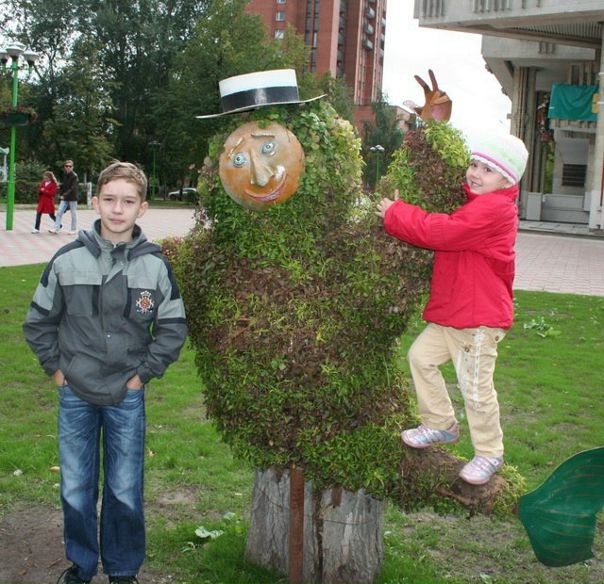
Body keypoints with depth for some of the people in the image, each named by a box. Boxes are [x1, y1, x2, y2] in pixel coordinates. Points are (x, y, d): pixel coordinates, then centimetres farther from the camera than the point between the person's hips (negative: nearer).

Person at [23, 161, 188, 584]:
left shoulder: (155, 264, -6)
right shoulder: (68, 260, -5)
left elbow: (173, 328, 2)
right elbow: (39, 321, 6)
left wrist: (144, 374, -1)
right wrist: (56, 367, 2)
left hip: (128, 396, -1)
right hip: (75, 394, 1)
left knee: (125, 489, 8)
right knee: (76, 488, 11)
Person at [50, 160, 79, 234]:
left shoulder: (74, 176, -12)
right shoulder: (64, 175, 9)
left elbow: (73, 188, -20)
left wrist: (64, 195, -25)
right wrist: (60, 193, 9)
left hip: (72, 198, -6)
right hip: (64, 198, 6)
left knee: (73, 214, 4)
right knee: (59, 212, -2)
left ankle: (73, 229, 15)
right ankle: (56, 228, -2)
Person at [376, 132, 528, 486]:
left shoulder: (494, 208, -20)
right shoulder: (475, 203, 14)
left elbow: (441, 232, -27)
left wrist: (394, 213, -17)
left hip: (480, 317, -10)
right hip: (450, 312, 10)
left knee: (475, 386, -2)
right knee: (422, 355, 16)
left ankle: (489, 454, 19)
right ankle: (441, 426, 32)